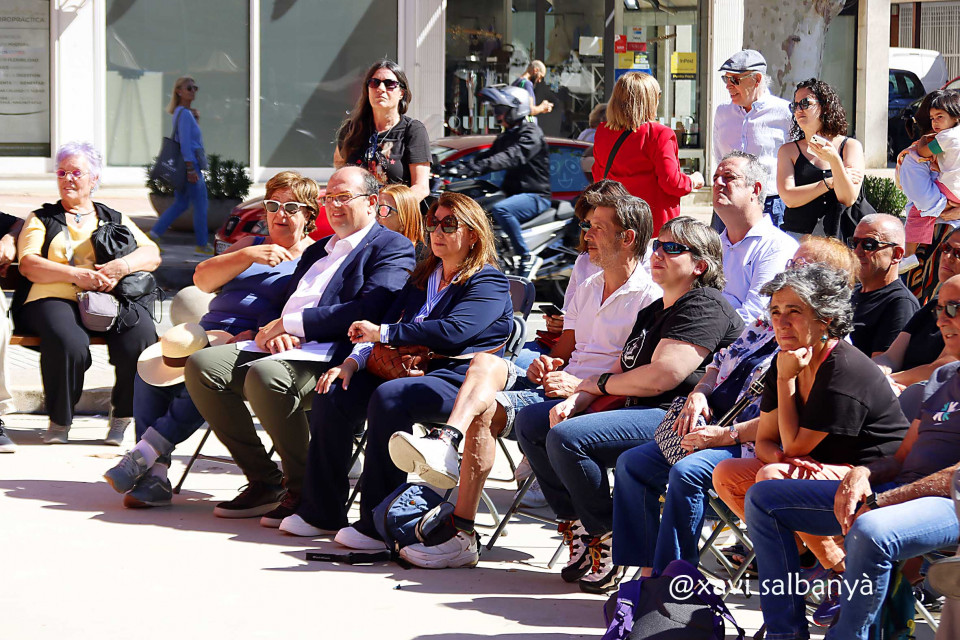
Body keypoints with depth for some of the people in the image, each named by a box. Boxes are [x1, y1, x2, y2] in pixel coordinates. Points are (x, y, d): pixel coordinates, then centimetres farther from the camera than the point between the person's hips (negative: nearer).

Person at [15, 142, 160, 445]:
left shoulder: (115, 220, 26)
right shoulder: (41, 218, 21)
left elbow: (152, 254, 13)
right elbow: (28, 264, 3)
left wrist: (122, 266, -10)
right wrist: (77, 275, -12)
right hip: (54, 299, -2)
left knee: (141, 337, -32)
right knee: (68, 343, -38)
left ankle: (122, 415, -9)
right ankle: (59, 422, -15)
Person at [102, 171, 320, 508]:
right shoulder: (250, 244, 27)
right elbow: (203, 278, 12)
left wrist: (257, 335, -21)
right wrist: (247, 256, -3)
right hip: (210, 333, 6)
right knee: (150, 368, -22)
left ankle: (145, 452, -31)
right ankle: (153, 477, -29)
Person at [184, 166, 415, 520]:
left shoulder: (392, 247, 3)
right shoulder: (317, 251, 30)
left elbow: (367, 312, -13)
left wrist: (289, 324, -12)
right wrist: (275, 331, -4)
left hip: (332, 354, -8)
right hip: (286, 347, 9)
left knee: (265, 375, -36)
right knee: (201, 364, -12)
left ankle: (303, 489, -18)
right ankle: (264, 482, -7)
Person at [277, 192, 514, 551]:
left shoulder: (489, 283, -2)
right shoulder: (422, 279, 23)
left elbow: (453, 331, -18)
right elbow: (389, 327, 18)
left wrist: (382, 333, -15)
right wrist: (354, 360, -3)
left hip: (457, 380, -8)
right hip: (410, 370, 8)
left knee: (388, 398, -35)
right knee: (332, 395, -12)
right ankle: (322, 511, -6)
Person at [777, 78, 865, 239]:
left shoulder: (851, 146, 8)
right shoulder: (788, 150, 12)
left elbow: (849, 199, -3)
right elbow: (789, 198, -1)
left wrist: (834, 160, -16)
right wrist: (830, 182, -4)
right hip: (796, 236, 1)